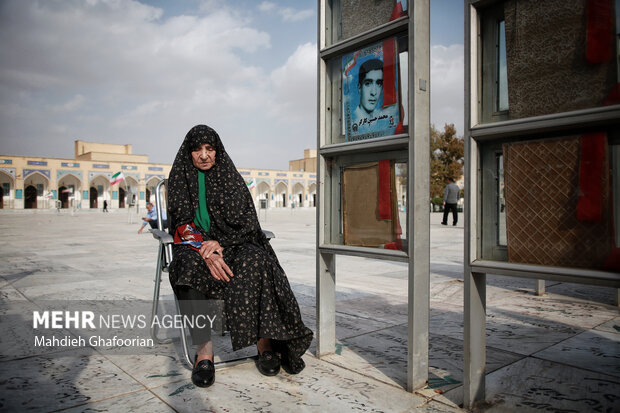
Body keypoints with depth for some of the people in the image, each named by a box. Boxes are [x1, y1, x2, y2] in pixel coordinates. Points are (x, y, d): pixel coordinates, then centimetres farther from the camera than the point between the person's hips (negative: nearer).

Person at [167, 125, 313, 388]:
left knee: (255, 260, -32)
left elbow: (246, 221, 2)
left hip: (231, 244, 1)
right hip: (193, 245, 0)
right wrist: (206, 253, -23)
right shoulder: (180, 178, 7)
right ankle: (204, 351, -38)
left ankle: (264, 342, -31)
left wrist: (219, 243, -17)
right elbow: (182, 223, -5)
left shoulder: (230, 177, 10)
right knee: (190, 267, -36)